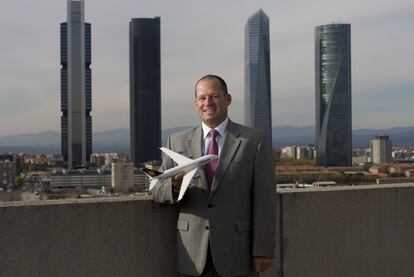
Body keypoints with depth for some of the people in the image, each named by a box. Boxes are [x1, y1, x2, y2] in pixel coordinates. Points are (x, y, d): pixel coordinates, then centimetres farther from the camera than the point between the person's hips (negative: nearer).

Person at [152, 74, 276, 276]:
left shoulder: (255, 140, 0)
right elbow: (158, 191, 7)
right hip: (193, 255, 2)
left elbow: (264, 200, -3)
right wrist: (175, 186, -16)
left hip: (237, 253, -2)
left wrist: (263, 250, -8)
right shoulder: (177, 142, 8)